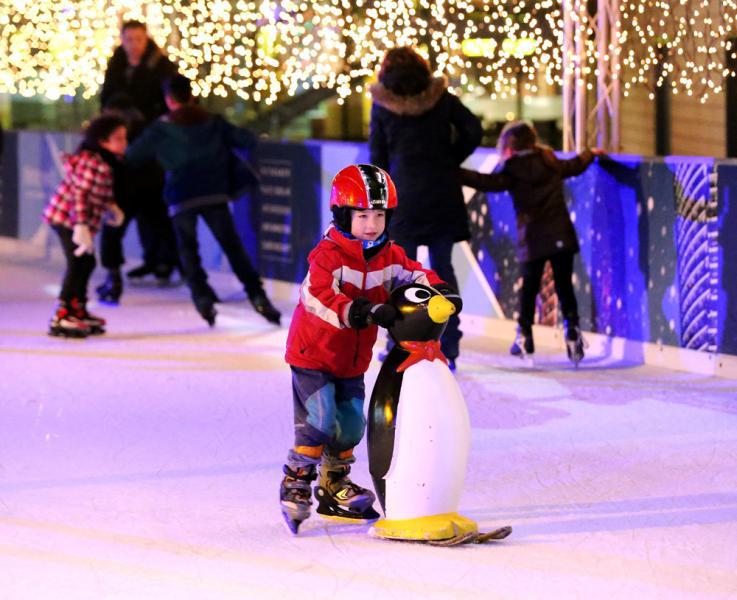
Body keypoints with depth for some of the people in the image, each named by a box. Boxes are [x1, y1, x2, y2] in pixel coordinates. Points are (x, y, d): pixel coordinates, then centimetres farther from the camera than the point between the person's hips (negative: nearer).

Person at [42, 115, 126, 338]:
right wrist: (81, 225, -29)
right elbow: (80, 193, -26)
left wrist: (110, 206, 4)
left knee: (86, 263, 17)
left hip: (79, 220, 10)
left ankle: (78, 311, 31)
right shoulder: (92, 161, -22)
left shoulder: (106, 161, 10)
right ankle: (61, 318, -15)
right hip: (68, 218, -10)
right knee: (77, 264, -14)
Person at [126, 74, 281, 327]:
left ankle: (202, 296, -4)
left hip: (181, 199, -2)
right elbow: (247, 141, 13)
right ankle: (257, 296, -5)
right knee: (233, 247, 5)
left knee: (188, 250, 12)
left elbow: (131, 155, 7)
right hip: (215, 195, 2)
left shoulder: (161, 129, 6)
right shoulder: (214, 122, 13)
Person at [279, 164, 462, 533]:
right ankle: (295, 483, 3)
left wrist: (441, 292, -22)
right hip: (313, 353, -7)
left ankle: (334, 488, 28)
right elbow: (318, 296, -36)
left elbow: (415, 275, 1)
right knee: (320, 421, -14)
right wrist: (362, 312, -48)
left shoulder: (389, 256, -1)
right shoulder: (328, 255, -23)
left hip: (353, 360, 7)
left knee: (351, 424, 10)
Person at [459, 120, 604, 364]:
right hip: (561, 237, 3)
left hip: (533, 241, -3)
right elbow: (574, 166, 30)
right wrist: (591, 154, 50)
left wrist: (458, 174, -21)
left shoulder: (512, 170, -6)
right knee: (564, 286, 5)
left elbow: (489, 182, -19)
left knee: (528, 288, 9)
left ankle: (524, 335, 10)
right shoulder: (551, 163, 12)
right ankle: (572, 332, -5)